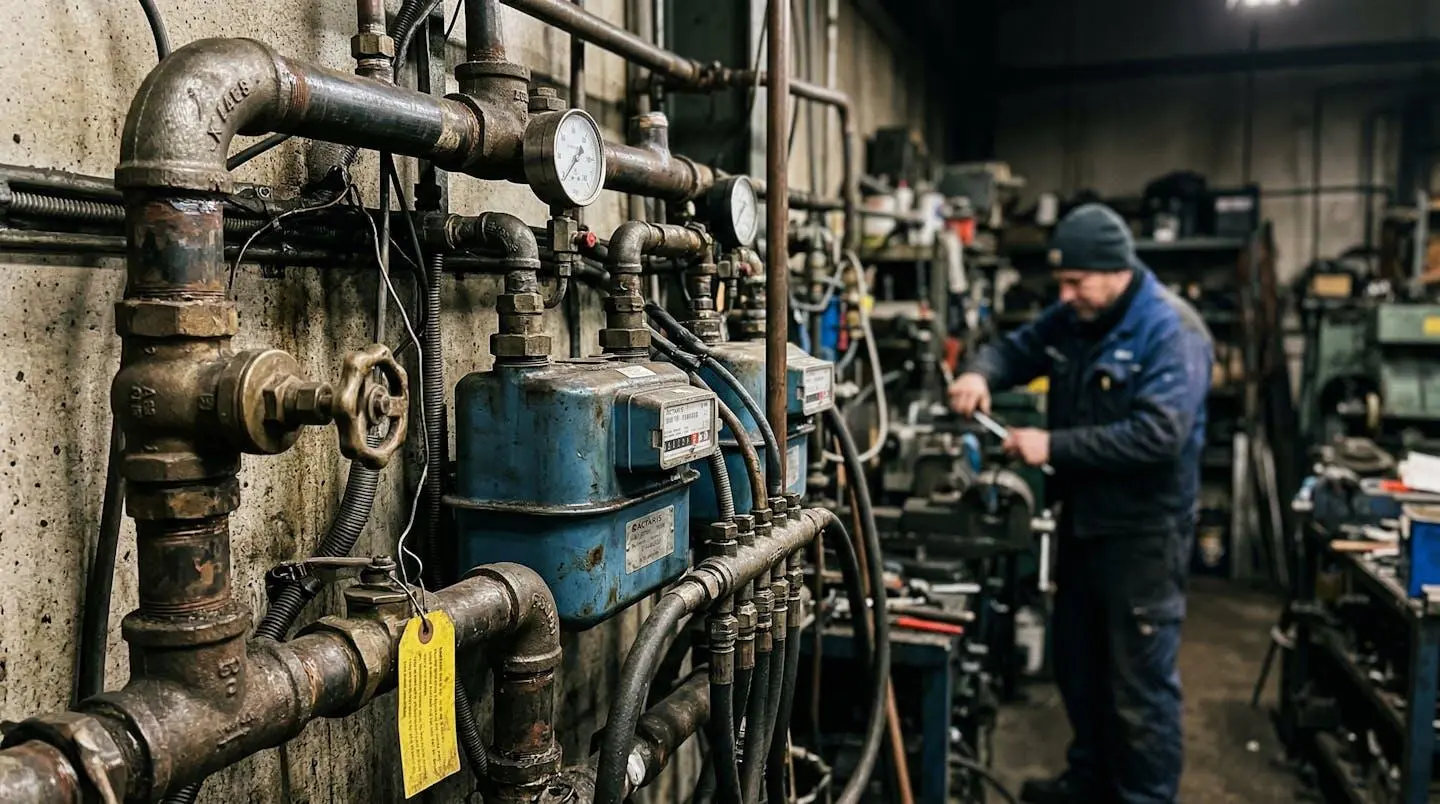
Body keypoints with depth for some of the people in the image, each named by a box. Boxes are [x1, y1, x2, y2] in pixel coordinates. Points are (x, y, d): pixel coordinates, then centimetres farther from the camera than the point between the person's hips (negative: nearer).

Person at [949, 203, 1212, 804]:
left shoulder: (1171, 331, -19)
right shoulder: (1070, 318, 5)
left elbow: (1157, 434, -28)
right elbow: (1016, 349, 16)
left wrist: (1053, 446, -27)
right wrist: (981, 373, -9)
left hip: (1144, 531, -8)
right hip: (1081, 518, 9)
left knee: (1140, 681, 2)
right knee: (1077, 662, 21)